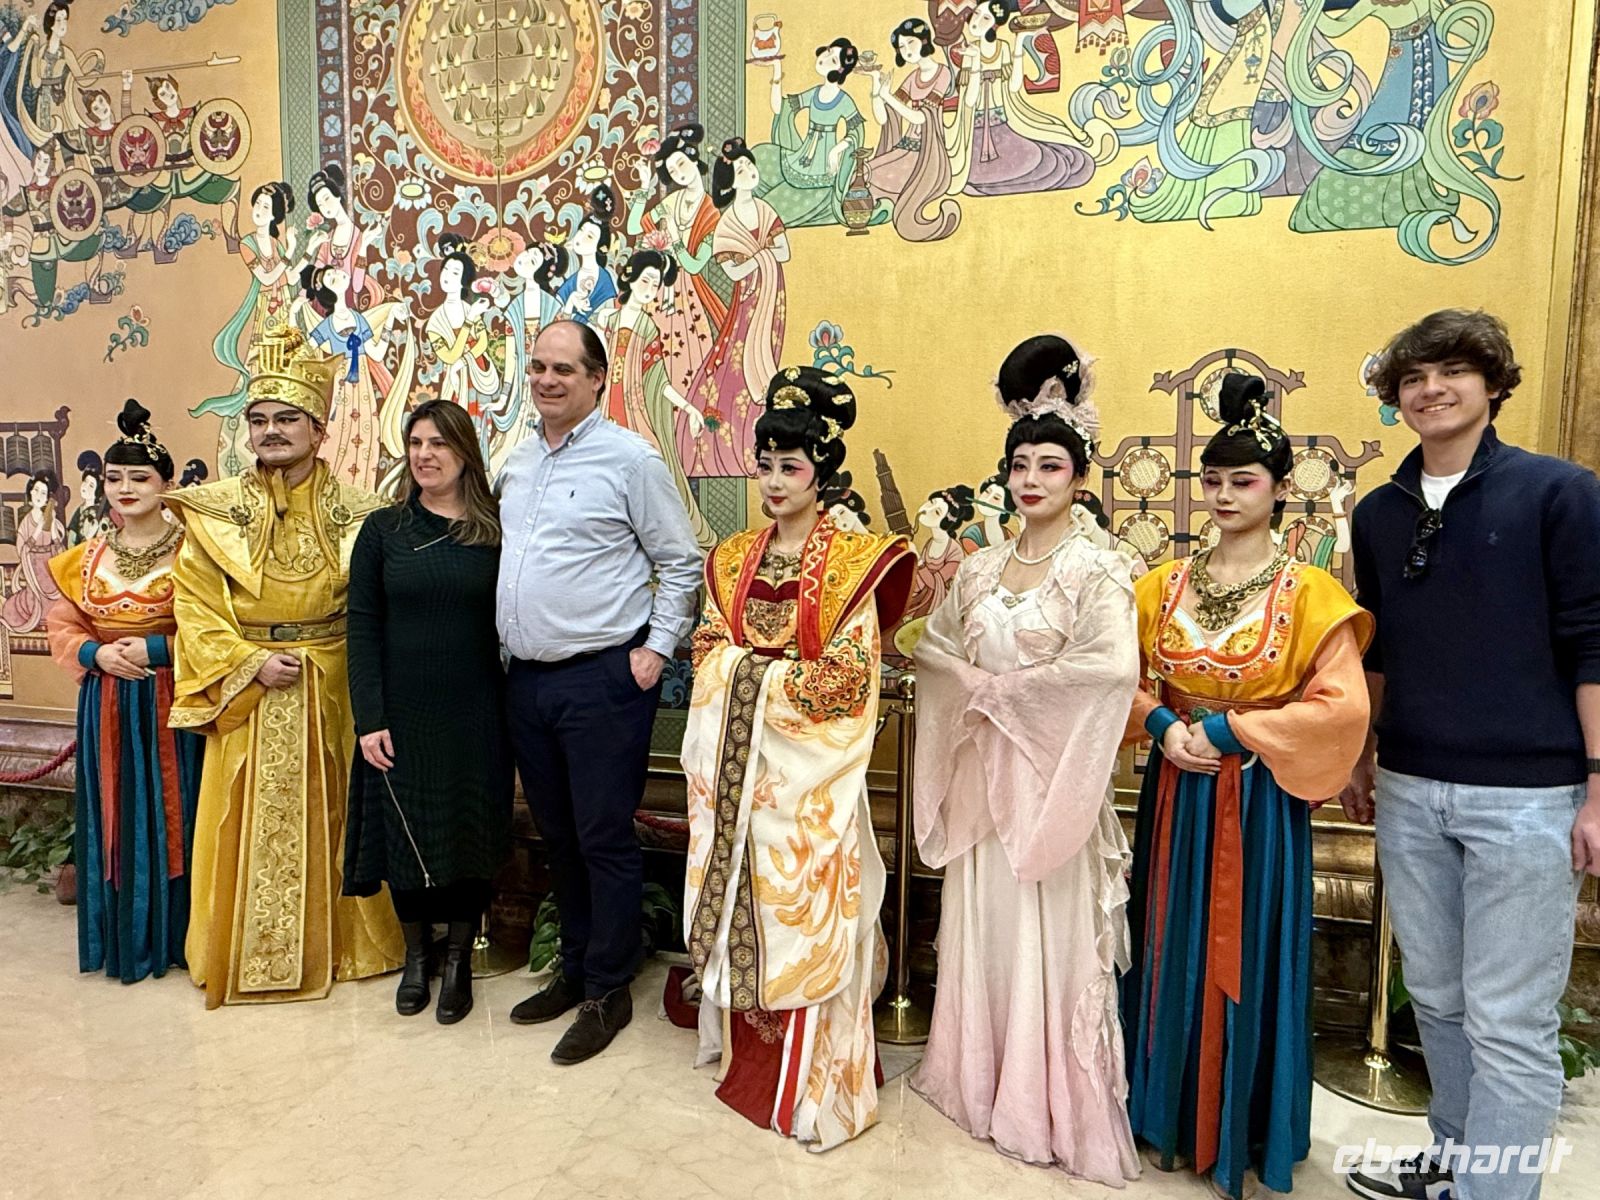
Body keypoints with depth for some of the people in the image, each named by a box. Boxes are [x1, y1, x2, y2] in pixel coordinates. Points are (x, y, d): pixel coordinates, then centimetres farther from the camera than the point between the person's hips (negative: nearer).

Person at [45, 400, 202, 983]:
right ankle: (121, 940, 22)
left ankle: (171, 936, 15)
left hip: (169, 700, -4)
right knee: (114, 816, 9)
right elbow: (62, 625, 11)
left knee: (169, 813, 1)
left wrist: (158, 648, -19)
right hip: (106, 704, 4)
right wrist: (97, 653, -8)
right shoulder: (88, 555, 10)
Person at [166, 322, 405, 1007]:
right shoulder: (216, 513, 0)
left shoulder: (354, 514, -1)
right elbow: (195, 606, -1)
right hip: (247, 691, 0)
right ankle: (249, 955, 23)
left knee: (327, 816, 10)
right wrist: (250, 662, -12)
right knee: (249, 826, 7)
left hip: (331, 689, 0)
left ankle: (334, 945, 26)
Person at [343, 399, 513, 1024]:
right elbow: (362, 626, -2)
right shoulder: (383, 529, 1)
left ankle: (459, 959, 27)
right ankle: (416, 953, 32)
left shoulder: (495, 531, 0)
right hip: (402, 711, 1)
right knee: (405, 831, 10)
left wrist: (514, 709, -6)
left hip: (475, 714, 0)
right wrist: (369, 718, -8)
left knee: (468, 831, 8)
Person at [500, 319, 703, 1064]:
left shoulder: (630, 459, -8)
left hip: (602, 678, -7)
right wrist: (511, 641, 14)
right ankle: (574, 967, 35)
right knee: (557, 834, 18)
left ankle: (607, 991, 19)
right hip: (527, 679, 7)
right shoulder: (517, 462, 12)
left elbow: (681, 563, -5)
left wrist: (656, 648, -10)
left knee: (604, 838, 2)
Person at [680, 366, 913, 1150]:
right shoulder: (733, 559, 10)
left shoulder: (852, 561, -6)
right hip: (737, 758, 5)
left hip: (808, 767, -4)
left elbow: (850, 673, -11)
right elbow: (712, 659, 8)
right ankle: (745, 1050, 30)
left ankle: (816, 1081, 17)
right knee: (742, 900, 12)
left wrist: (754, 669, -6)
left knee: (806, 911, 2)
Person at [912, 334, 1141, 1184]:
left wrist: (1003, 688, -17)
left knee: (1048, 934, 3)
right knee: (983, 929, 13)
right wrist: (981, 688, -9)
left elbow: (1113, 666, -23)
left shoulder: (1096, 570, -8)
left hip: (1049, 772, -5)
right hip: (983, 769, 5)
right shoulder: (979, 567, 9)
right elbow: (933, 649, 10)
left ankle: (1054, 1104, 20)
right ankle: (982, 1083, 30)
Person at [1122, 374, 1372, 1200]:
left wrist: (1230, 731, -17)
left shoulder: (1308, 592, -7)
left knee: (1246, 958, 7)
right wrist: (1162, 724, -11)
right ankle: (1170, 1118, 31)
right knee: (1171, 951, 13)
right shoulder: (1166, 584, 4)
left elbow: (1342, 705, -13)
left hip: (1259, 799, -3)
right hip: (1177, 792, 4)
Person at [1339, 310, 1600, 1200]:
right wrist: (1360, 756, 16)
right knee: (1438, 1000, 17)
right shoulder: (1379, 513, 9)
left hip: (1526, 795, -5)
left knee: (1510, 1024, 2)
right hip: (1409, 792, 5)